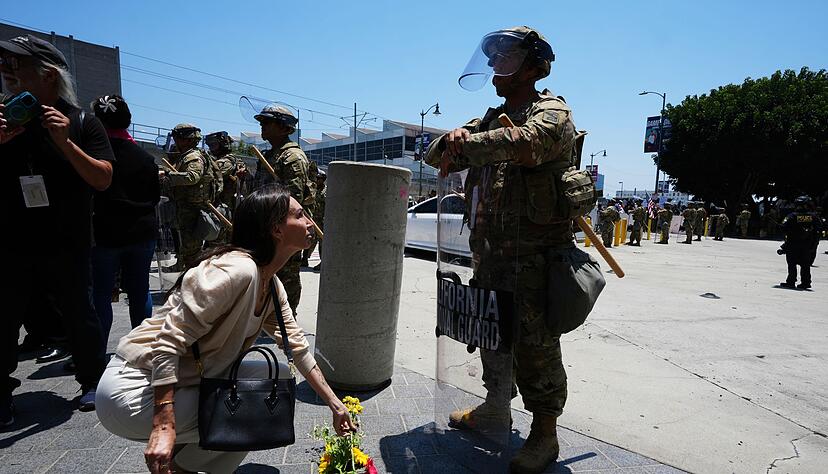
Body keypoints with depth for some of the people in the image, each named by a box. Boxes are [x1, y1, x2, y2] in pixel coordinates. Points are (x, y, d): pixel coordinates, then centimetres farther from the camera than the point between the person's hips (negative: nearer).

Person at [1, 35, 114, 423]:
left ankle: (91, 383, 25)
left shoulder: (82, 123, -1)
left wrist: (65, 143, -22)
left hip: (67, 248, -2)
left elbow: (103, 179, -10)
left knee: (80, 318, 9)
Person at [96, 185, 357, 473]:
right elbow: (168, 341, -27)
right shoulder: (236, 269, -26)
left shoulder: (273, 287, 3)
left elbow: (298, 347, 9)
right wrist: (164, 426, -28)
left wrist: (335, 404, 12)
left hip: (185, 382, 9)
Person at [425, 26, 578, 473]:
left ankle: (544, 435, 19)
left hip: (536, 256, -8)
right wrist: (454, 137, -9)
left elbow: (524, 142, -32)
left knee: (535, 347, 0)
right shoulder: (491, 120, 17)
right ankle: (496, 406, 39)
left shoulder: (552, 113, -7)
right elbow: (434, 155, 14)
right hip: (489, 252, 8)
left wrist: (464, 145, -19)